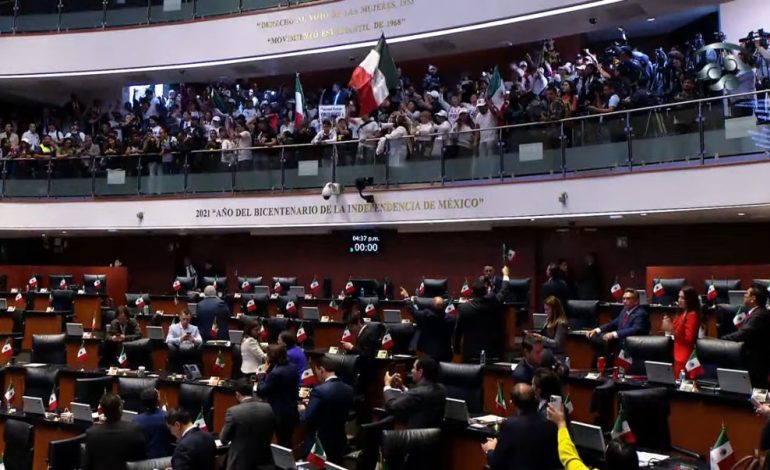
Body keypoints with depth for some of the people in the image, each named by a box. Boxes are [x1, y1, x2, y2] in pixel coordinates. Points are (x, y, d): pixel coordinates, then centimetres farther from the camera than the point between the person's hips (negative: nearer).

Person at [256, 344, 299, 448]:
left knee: (283, 443, 5)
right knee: (288, 441, 19)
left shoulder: (275, 373, -25)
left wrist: (262, 373, -8)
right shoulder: (292, 367, 2)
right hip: (291, 412, 8)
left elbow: (260, 392, -18)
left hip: (280, 414, -8)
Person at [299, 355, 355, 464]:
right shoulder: (349, 390, -1)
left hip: (319, 446, -6)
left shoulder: (319, 390, -21)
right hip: (340, 444, 6)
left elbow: (306, 420, -21)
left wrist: (303, 410, 3)